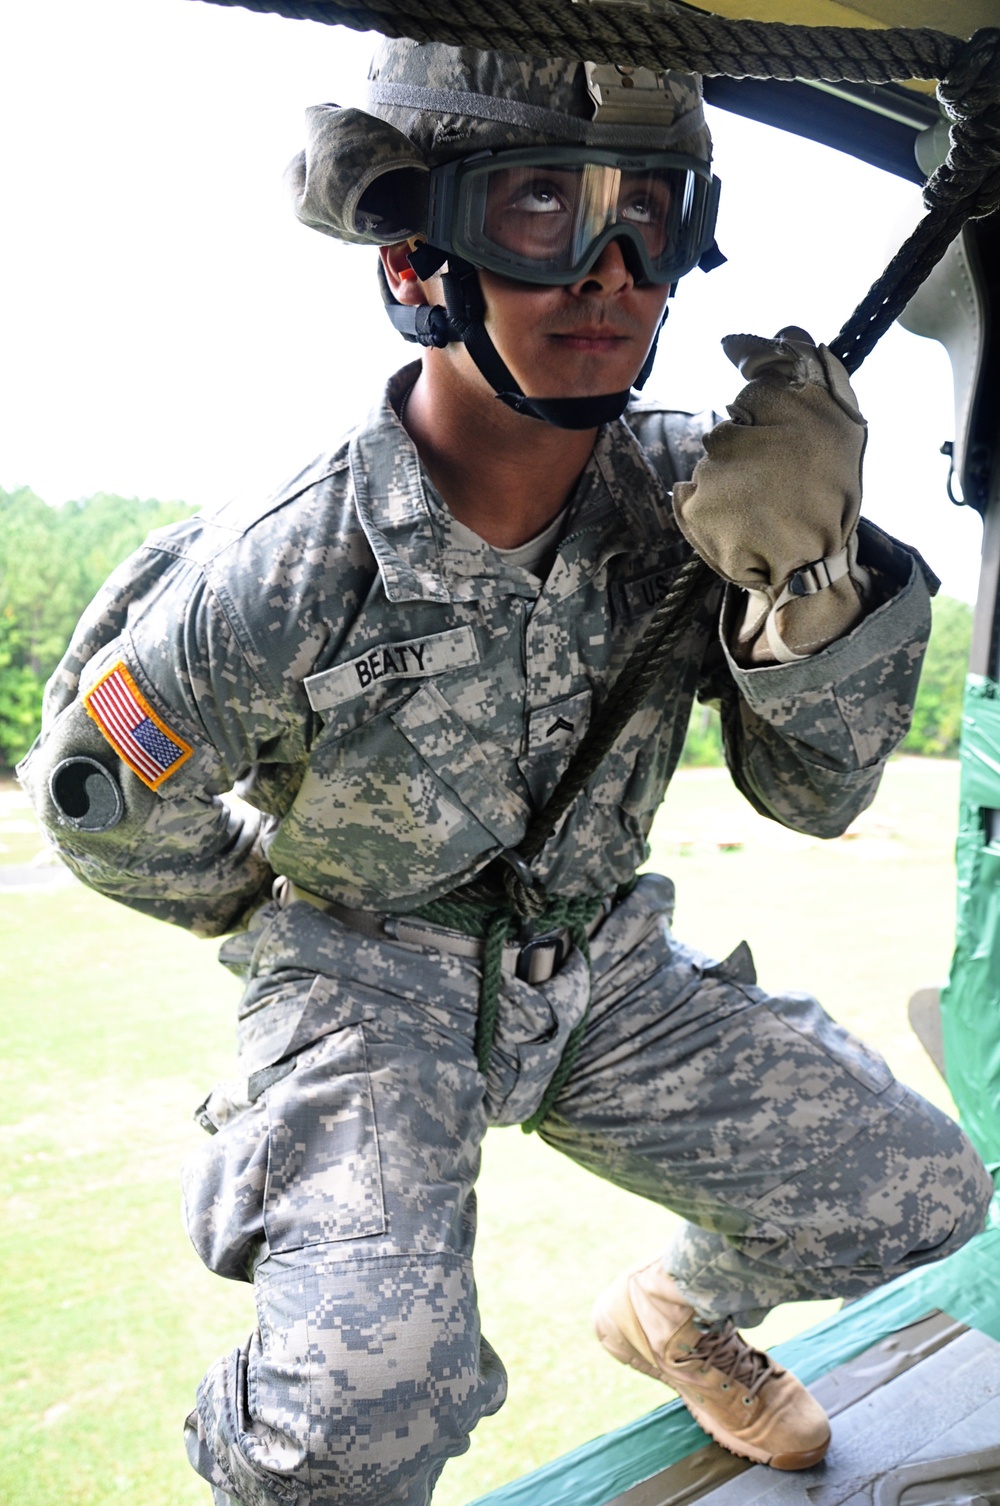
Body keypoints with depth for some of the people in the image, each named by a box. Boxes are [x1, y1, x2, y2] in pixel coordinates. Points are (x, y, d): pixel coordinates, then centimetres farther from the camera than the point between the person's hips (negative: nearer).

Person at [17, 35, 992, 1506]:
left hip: (610, 971, 5)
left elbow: (817, 789, -10)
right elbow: (103, 808, -7)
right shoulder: (270, 583, -25)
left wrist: (810, 580, -28)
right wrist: (296, 903, 4)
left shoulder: (689, 493, -13)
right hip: (370, 987, -4)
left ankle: (680, 1312, 38)